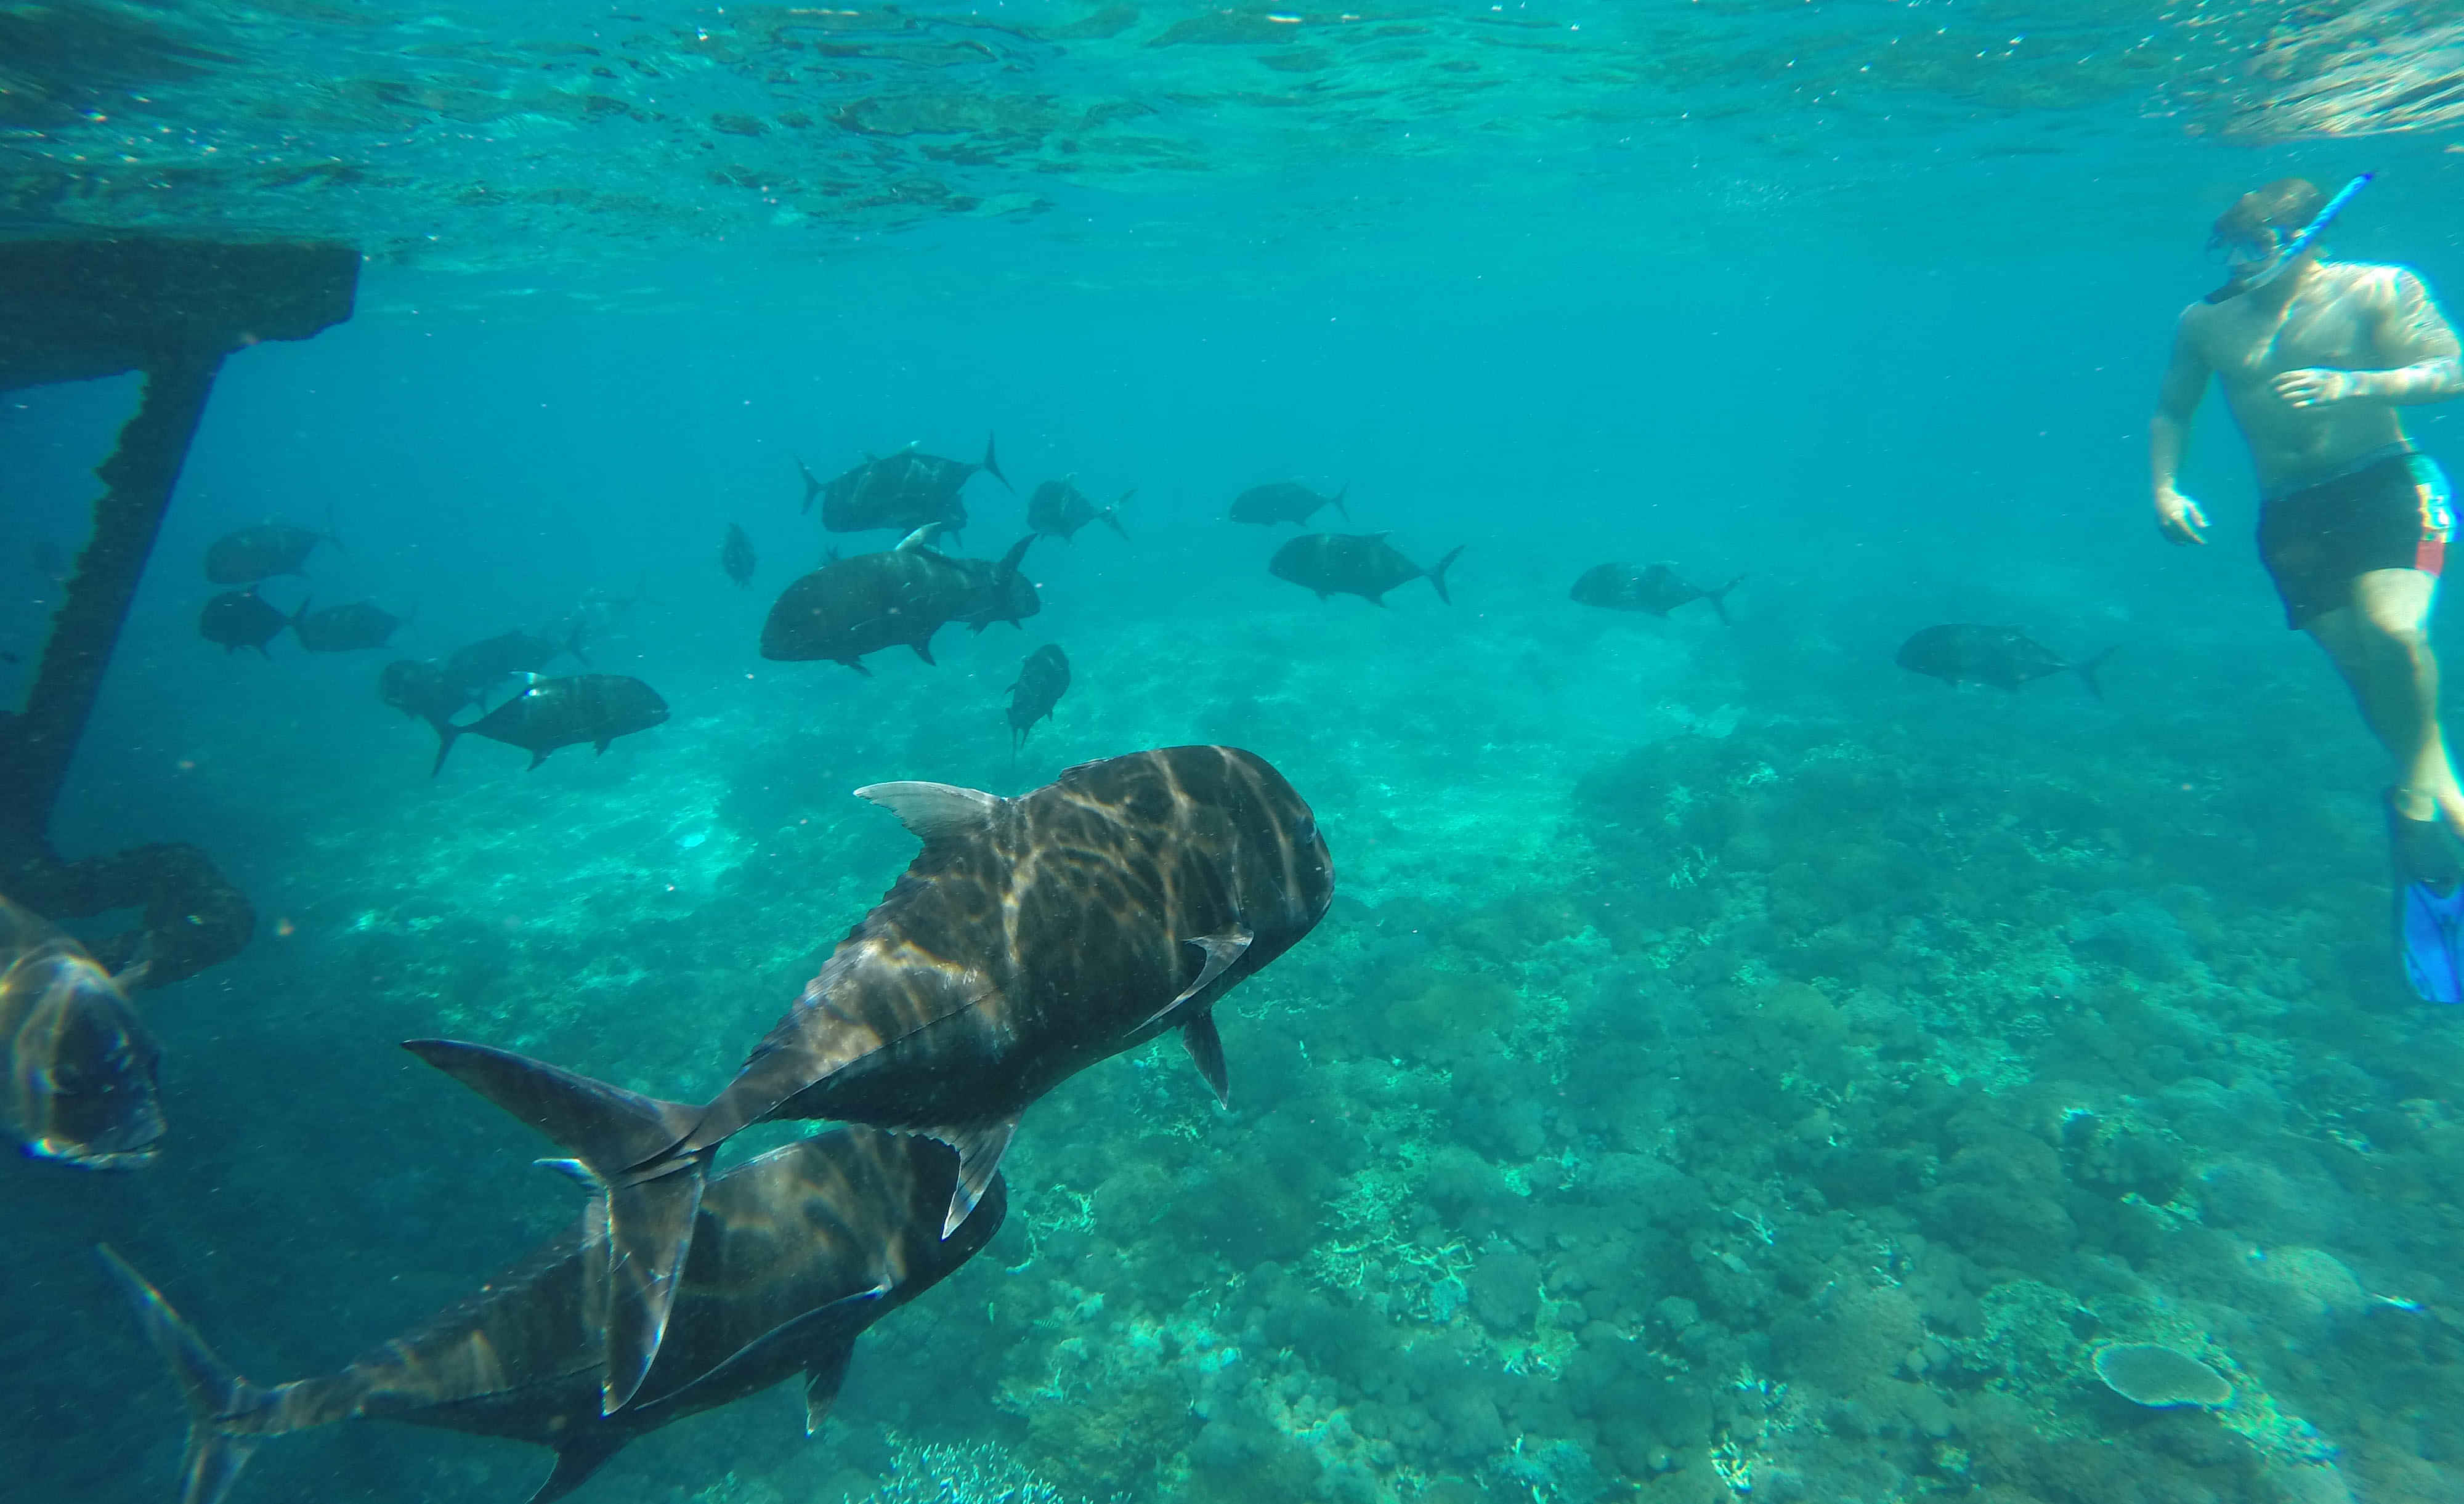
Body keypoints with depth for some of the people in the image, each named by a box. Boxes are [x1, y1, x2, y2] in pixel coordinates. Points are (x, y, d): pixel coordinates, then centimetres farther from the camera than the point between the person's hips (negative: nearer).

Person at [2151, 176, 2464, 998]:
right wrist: (2164, 489, 2)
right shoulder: (2205, 321, 9)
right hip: (2289, 517, 3)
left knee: (2394, 632, -27)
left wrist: (2357, 385, -25)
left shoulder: (2378, 289, 0)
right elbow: (2170, 412, 18)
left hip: (2386, 485, -3)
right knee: (2363, 665, -2)